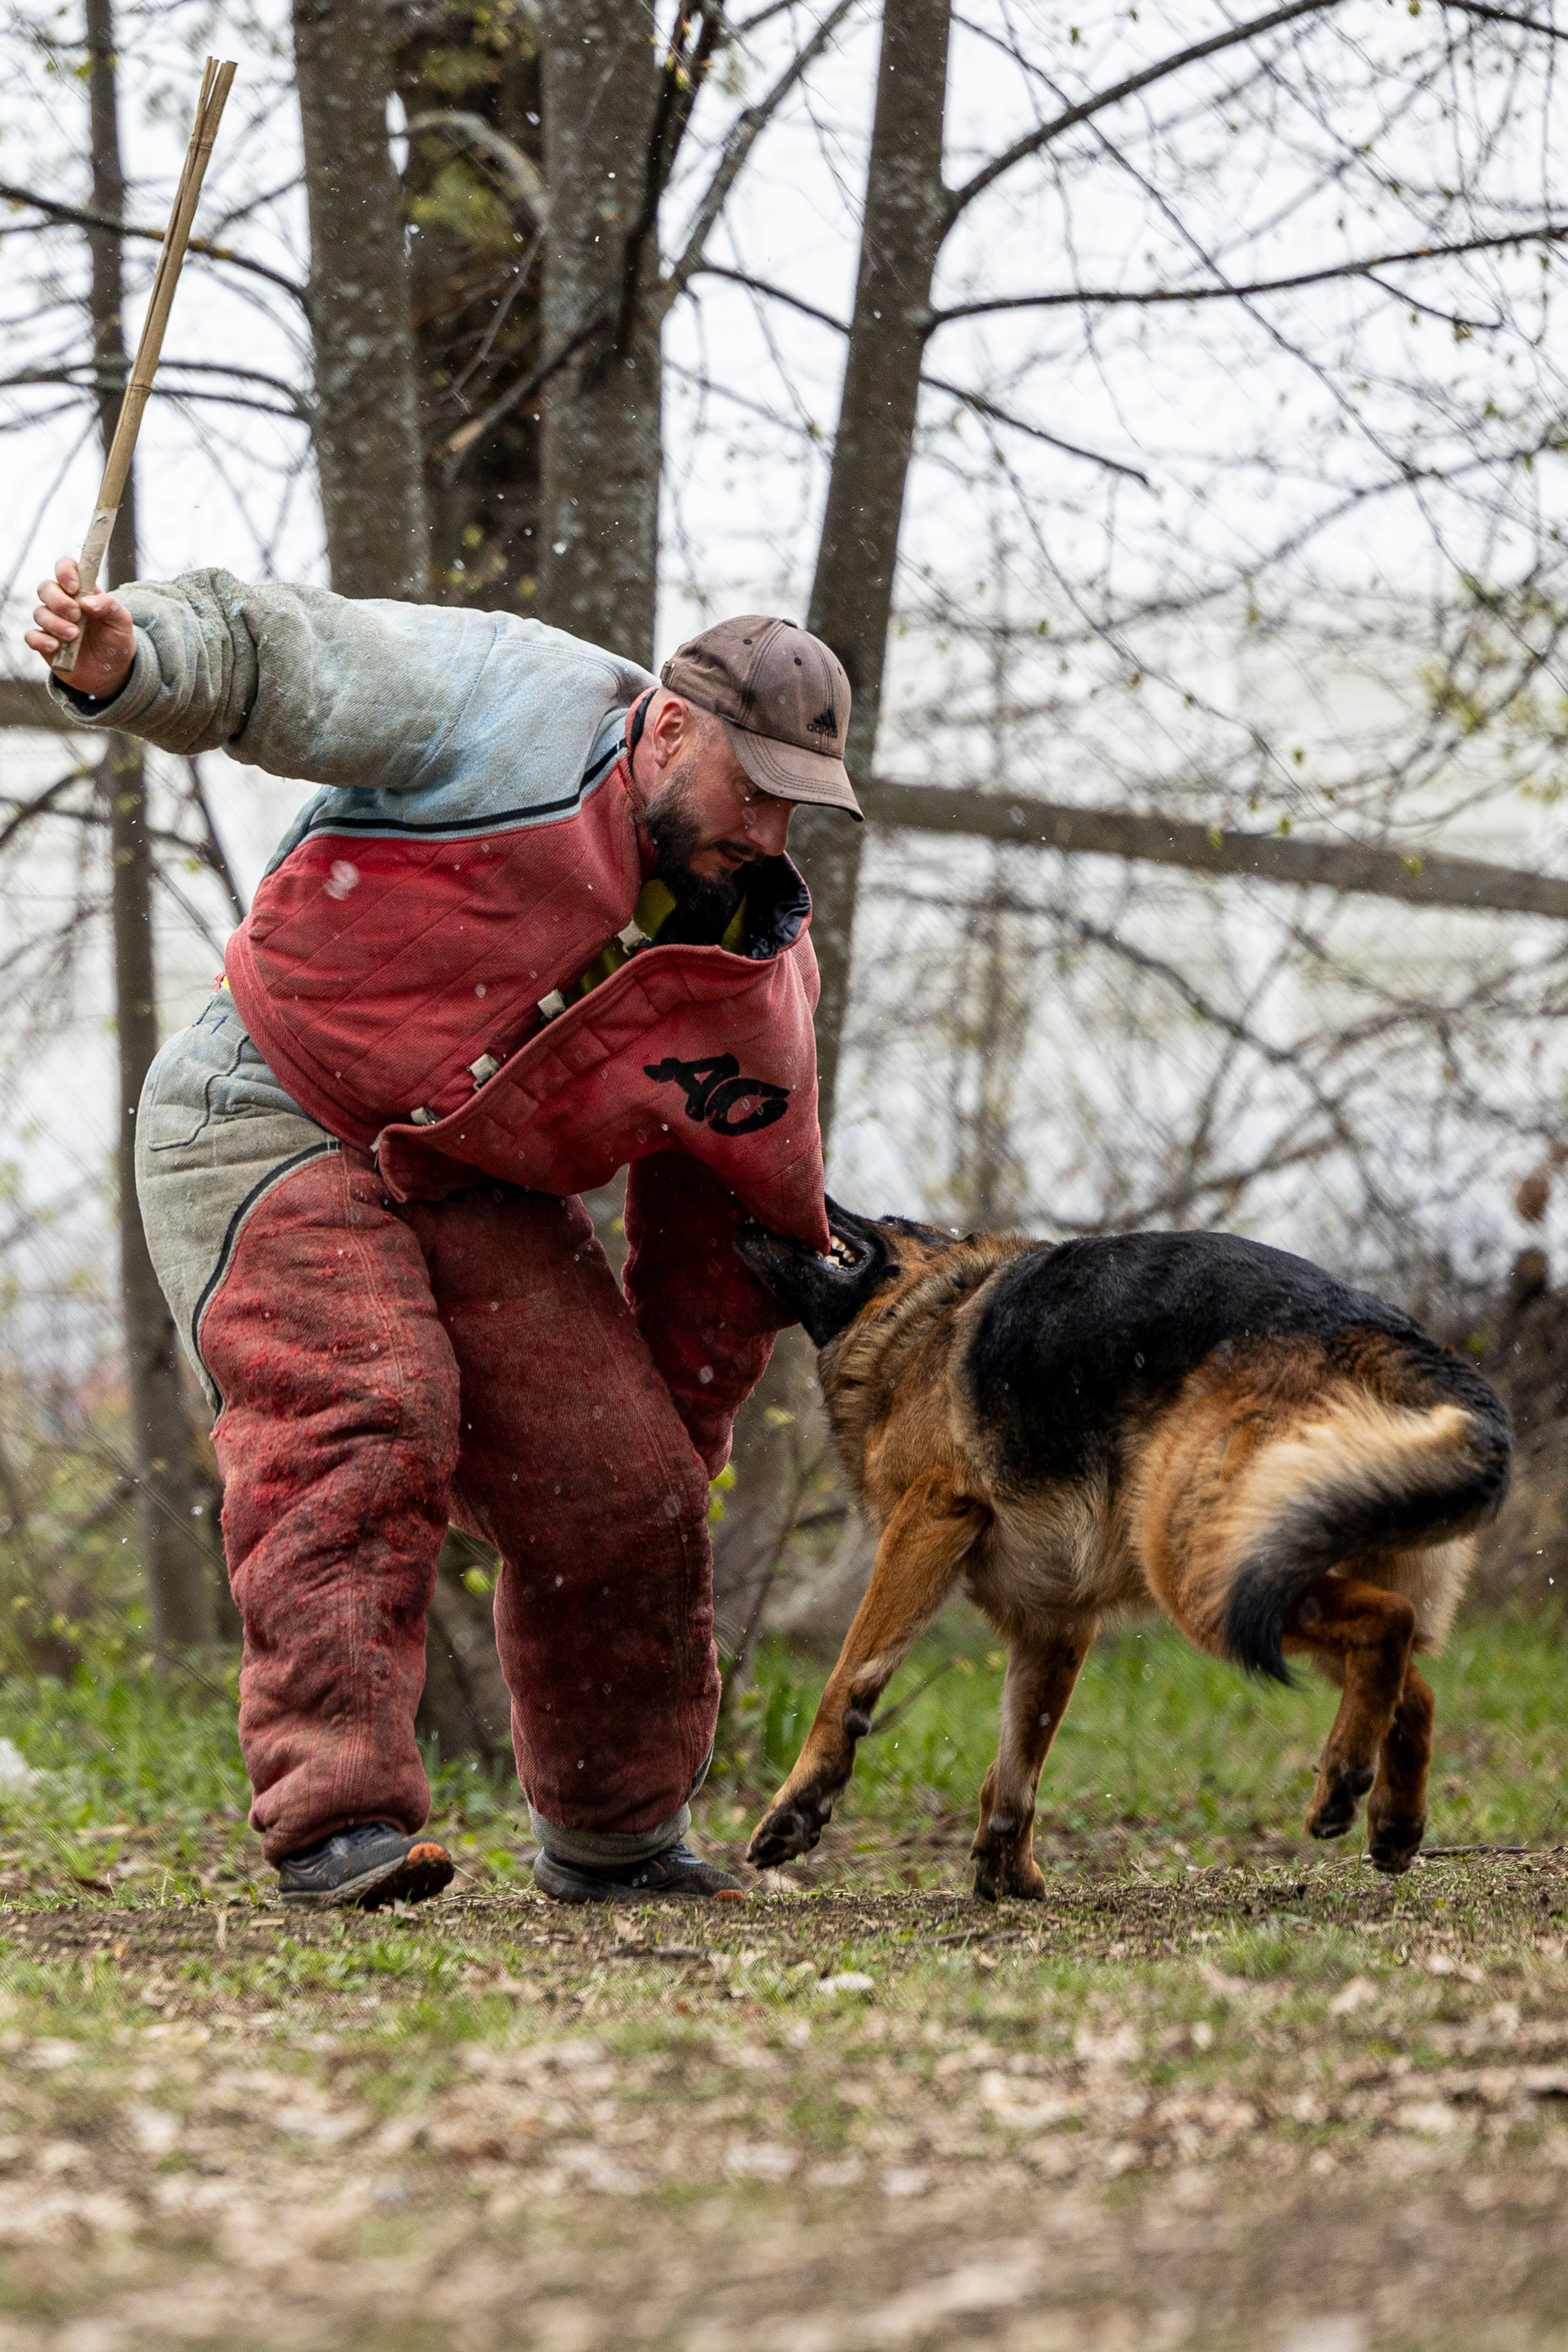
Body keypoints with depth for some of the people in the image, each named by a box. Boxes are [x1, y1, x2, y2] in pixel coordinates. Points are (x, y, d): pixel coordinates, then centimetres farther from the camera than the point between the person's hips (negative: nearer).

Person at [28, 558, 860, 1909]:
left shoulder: (760, 981, -2)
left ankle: (617, 1837, 20)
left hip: (484, 1192, 6)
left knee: (625, 1494, 0)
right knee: (359, 1428, -26)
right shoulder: (513, 707, -17)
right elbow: (259, 657, -20)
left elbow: (727, 1241, 8)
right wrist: (126, 657, -41)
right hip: (273, 1126, -6)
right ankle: (337, 1819, -28)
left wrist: (673, 1445, 13)